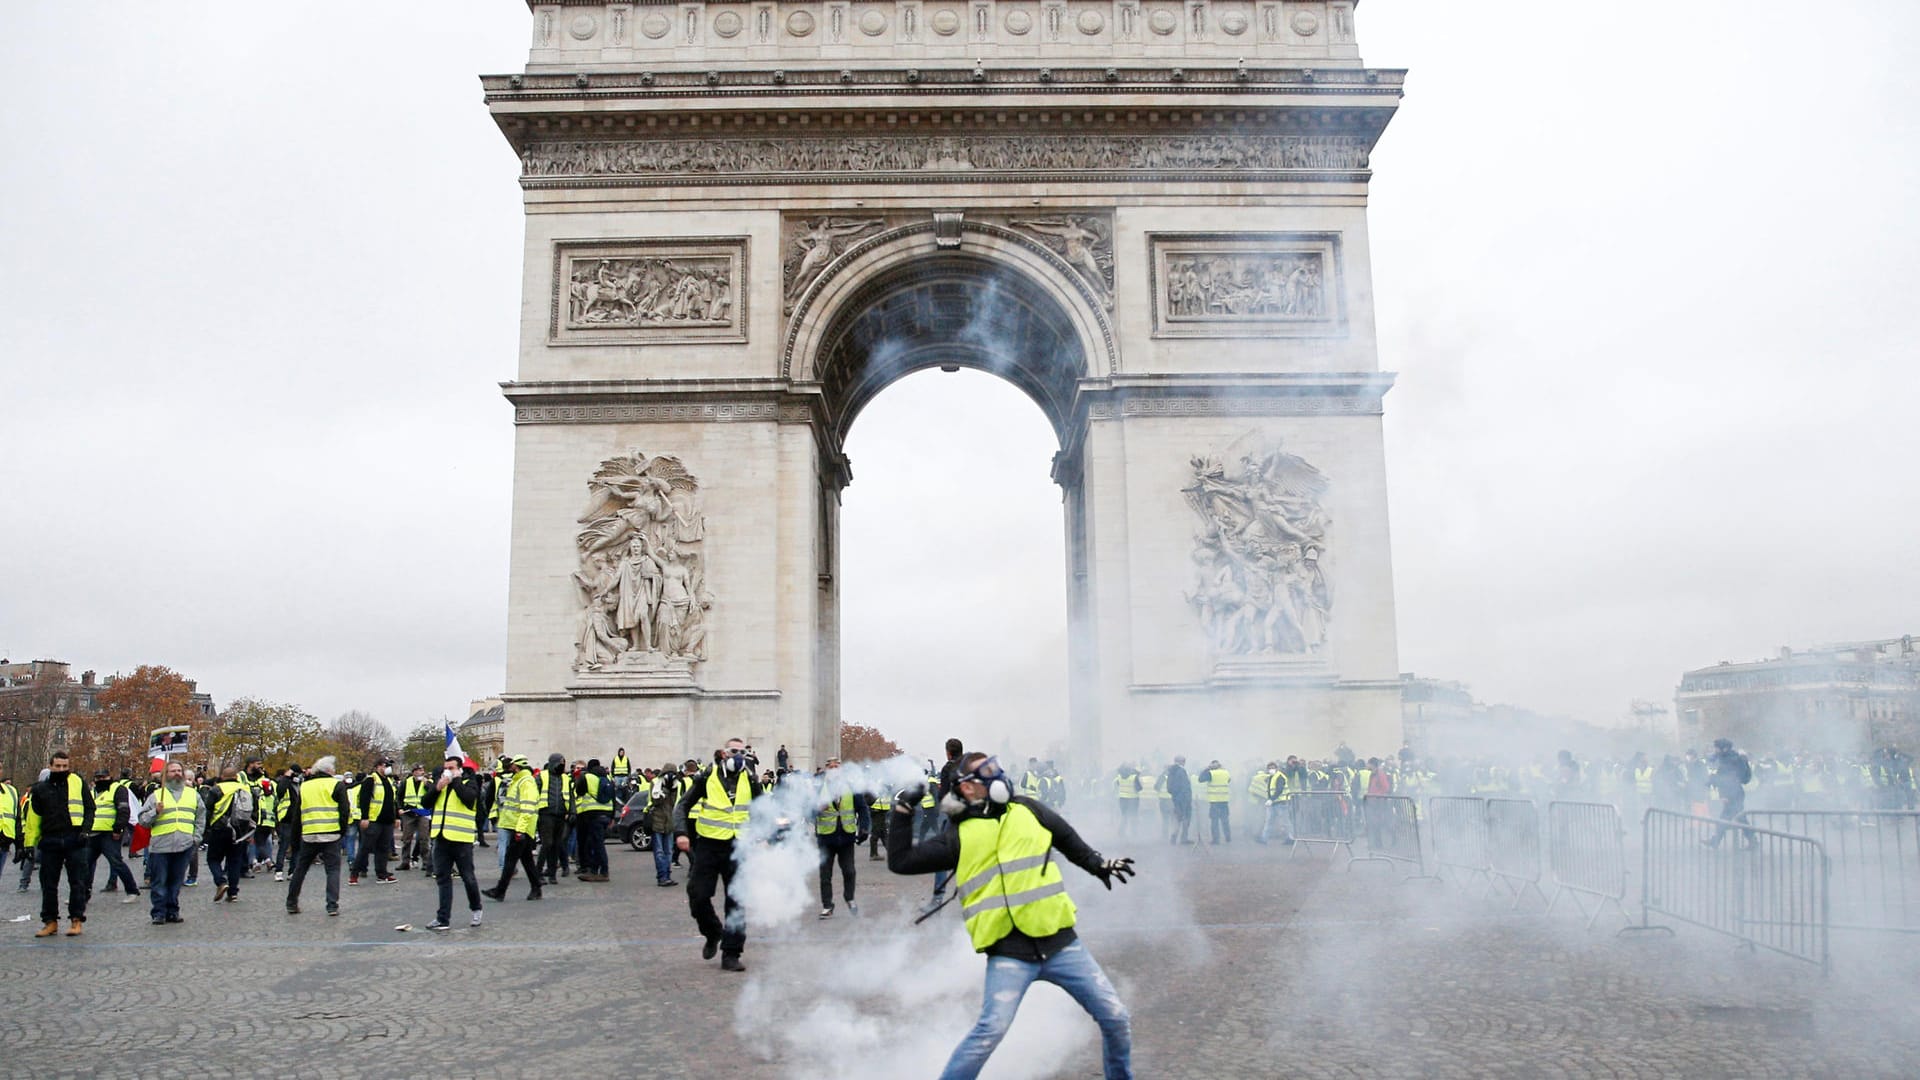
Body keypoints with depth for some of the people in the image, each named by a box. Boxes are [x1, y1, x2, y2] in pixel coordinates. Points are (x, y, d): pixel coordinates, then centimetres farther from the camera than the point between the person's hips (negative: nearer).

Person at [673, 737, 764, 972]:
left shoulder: (749, 779, 5)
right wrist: (681, 832, -13)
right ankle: (713, 934, 27)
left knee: (736, 902, 1)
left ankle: (731, 955, 8)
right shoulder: (707, 776, -1)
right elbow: (683, 805, 2)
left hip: (737, 848, 1)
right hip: (708, 845, -1)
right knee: (698, 897, -2)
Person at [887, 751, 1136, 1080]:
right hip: (1009, 951, -3)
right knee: (991, 1029, -24)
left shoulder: (1029, 810, 10)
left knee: (1116, 1018, 6)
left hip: (1060, 942, 3)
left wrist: (1098, 864, 28)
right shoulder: (960, 837, 3)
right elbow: (900, 862, 5)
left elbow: (1067, 837, 27)